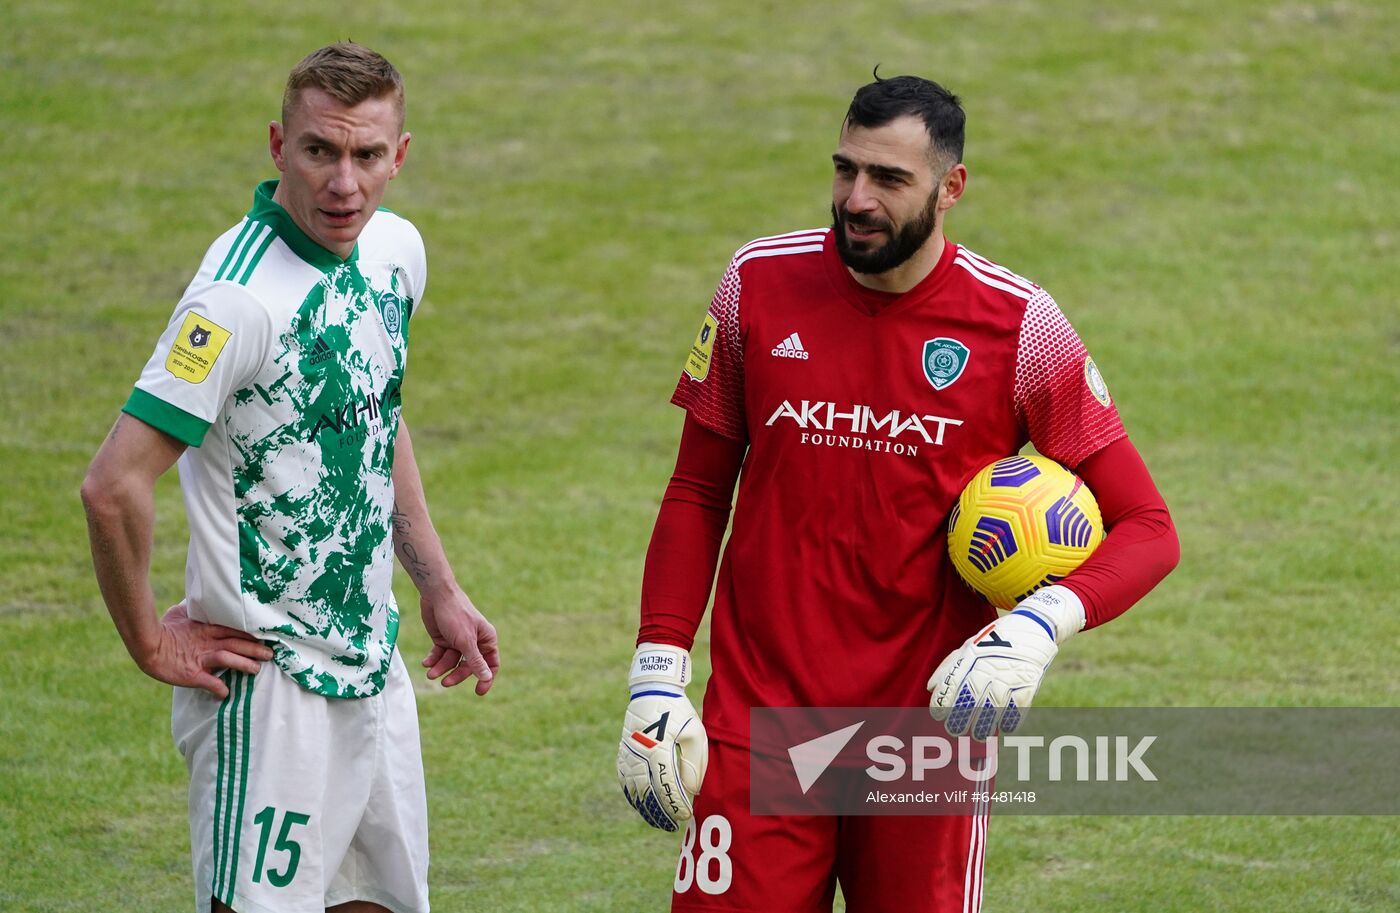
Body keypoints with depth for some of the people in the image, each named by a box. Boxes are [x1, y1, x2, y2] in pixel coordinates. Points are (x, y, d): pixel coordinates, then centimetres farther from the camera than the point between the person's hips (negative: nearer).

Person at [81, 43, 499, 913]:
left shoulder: (396, 250, 4)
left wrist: (439, 588, 20)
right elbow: (115, 485, -27)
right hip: (273, 685, -8)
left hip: (374, 667, 8)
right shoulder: (243, 295, -23)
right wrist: (152, 644, -16)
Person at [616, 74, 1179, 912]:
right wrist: (657, 671, 2)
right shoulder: (761, 285, 1)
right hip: (757, 720, 1)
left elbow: (1145, 527, -2)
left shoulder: (1018, 326, -6)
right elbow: (699, 492, 11)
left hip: (930, 727, -1)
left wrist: (1044, 623, -20)